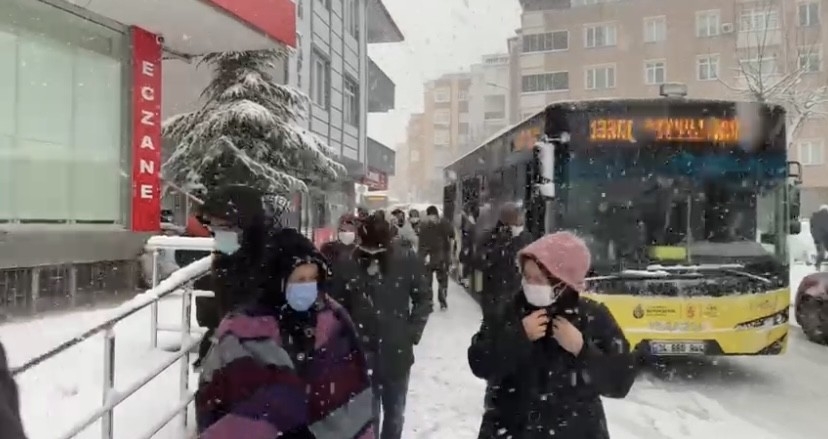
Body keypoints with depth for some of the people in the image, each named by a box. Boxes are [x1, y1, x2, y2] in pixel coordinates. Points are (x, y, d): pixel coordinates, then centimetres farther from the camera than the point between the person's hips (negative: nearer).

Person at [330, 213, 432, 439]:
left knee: (395, 412, 19)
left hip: (397, 353, 1)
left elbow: (423, 298, 2)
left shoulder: (406, 259, -9)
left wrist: (413, 331, -5)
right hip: (362, 354, -1)